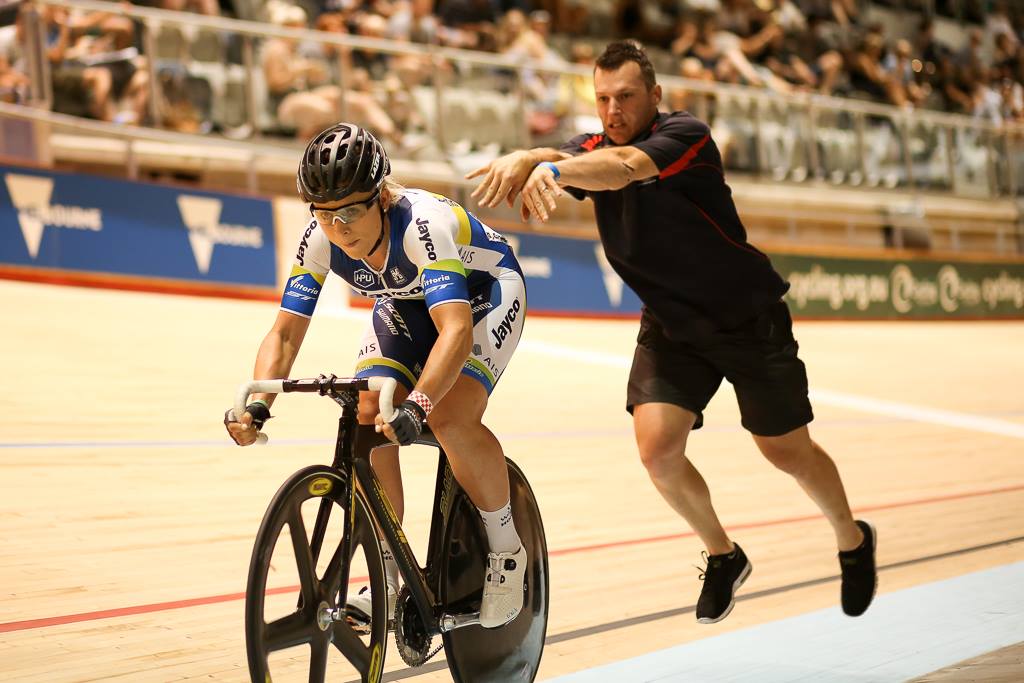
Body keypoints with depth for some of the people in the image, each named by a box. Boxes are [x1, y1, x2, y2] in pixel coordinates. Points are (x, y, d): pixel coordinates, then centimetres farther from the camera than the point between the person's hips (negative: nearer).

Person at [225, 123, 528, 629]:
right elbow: (285, 332, -22)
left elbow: (456, 329, -51)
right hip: (407, 306, 6)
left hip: (484, 295, -5)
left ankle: (507, 551, -4)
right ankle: (386, 581, -2)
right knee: (366, 416, -17)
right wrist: (257, 405, -39)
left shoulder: (423, 224, -39)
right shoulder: (320, 240, -23)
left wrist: (416, 405, -65)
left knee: (451, 419, -29)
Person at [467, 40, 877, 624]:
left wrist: (555, 170, -62)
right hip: (670, 327, 4)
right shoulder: (594, 149, -6)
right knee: (657, 449, -13)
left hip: (750, 319, -4)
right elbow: (557, 160, -29)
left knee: (788, 454, 7)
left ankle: (854, 539, 38)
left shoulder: (686, 135, -23)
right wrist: (524, 160, -52)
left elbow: (625, 167, -44)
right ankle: (723, 556, 15)